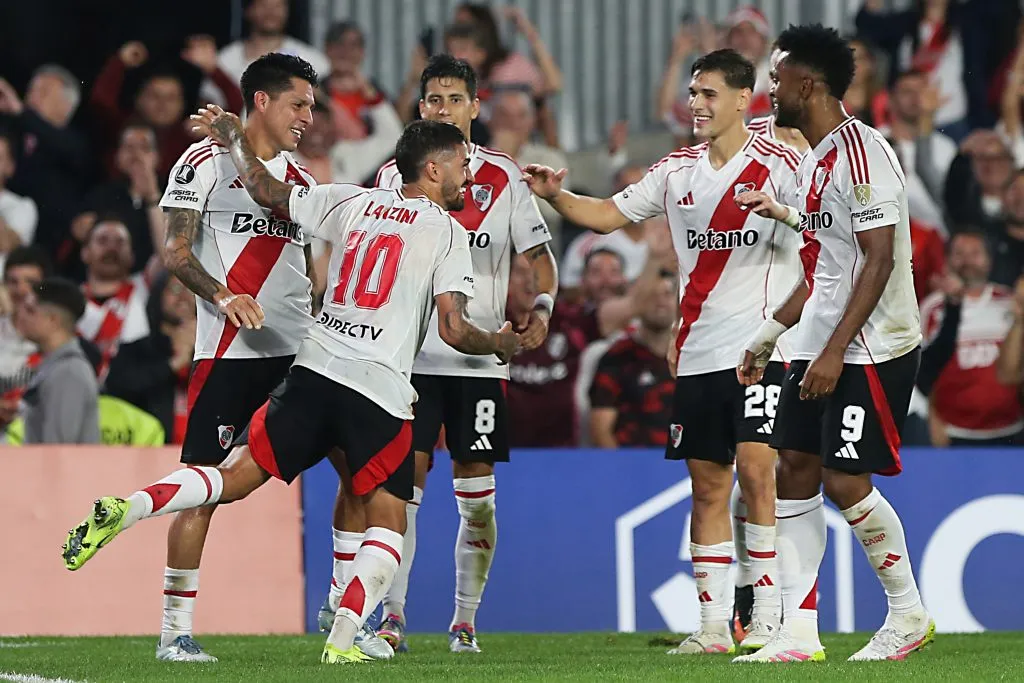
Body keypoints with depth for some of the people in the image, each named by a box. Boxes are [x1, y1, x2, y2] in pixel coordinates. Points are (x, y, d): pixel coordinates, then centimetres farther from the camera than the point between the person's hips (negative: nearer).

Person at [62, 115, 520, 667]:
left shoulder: (354, 202, 14)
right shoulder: (448, 231, 1)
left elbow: (266, 192, 20)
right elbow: (453, 330, -3)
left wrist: (234, 139, 35)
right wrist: (499, 344, 17)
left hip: (313, 372, 4)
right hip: (380, 392, -4)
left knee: (237, 477, 7)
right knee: (387, 523, 8)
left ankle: (126, 508, -15)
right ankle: (343, 640, -9)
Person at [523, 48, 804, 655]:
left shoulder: (778, 165, -4)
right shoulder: (678, 171, 13)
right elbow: (610, 215, 17)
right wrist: (555, 195, 1)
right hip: (697, 352, 6)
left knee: (756, 468, -16)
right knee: (708, 486, 6)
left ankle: (768, 618, -11)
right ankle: (713, 626, 10)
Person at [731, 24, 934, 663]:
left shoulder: (859, 152, -16)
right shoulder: (816, 159, 15)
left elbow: (879, 259, -21)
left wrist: (834, 352, -24)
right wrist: (769, 335, 25)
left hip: (871, 350, -10)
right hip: (820, 347, 10)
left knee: (846, 481, -8)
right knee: (795, 471, 4)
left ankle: (909, 614, 9)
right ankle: (798, 634, 5)